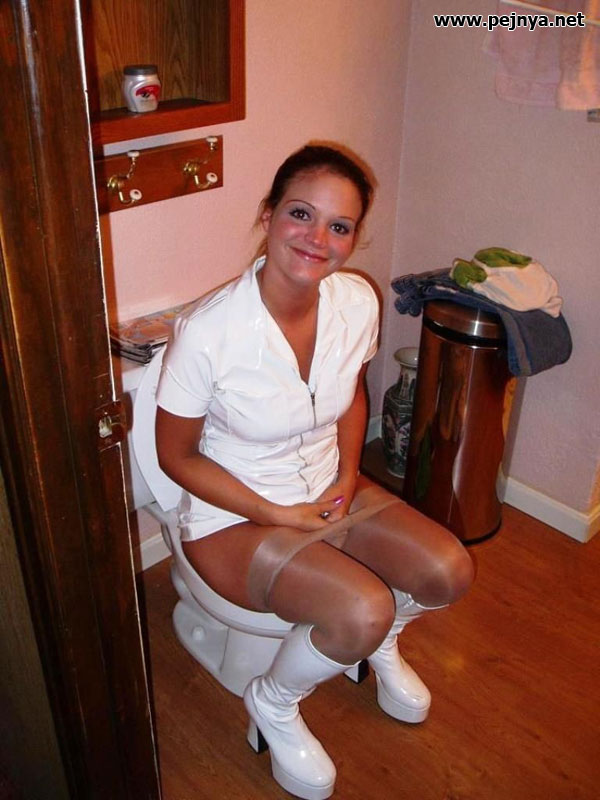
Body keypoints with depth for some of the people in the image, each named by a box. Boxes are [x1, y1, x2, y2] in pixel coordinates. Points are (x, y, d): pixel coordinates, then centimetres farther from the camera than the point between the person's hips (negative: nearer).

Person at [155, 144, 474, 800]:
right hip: (232, 515, -5)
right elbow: (176, 455, -14)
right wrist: (277, 514, -16)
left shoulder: (357, 302, -11)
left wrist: (348, 476, -6)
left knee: (450, 572, -12)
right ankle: (273, 705, 8)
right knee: (364, 609, -25)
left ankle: (380, 644, 24)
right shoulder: (207, 332, -27)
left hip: (327, 491, 6)